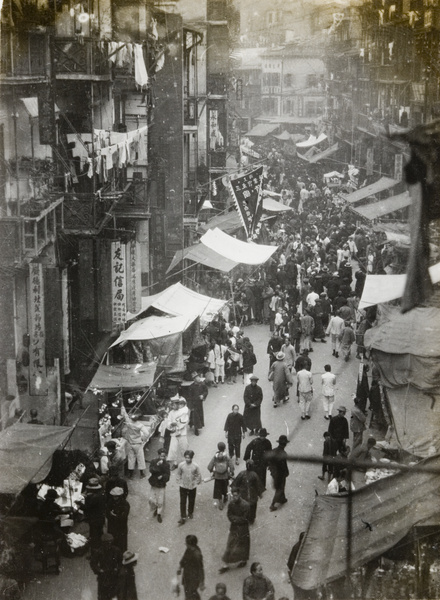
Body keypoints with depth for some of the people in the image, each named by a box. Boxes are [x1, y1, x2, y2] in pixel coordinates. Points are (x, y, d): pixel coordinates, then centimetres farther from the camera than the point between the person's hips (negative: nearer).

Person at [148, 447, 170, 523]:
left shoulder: (166, 464, -7)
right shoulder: (154, 461, -7)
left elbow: (167, 475, -9)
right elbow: (151, 470, -22)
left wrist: (162, 476, -28)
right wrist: (157, 465, -35)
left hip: (162, 485, -1)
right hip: (154, 484, 1)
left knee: (160, 501, 4)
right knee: (152, 500, 4)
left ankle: (159, 514, 25)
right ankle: (155, 509, 35)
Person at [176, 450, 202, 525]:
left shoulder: (195, 466, -14)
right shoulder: (181, 465, -13)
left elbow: (199, 476, 0)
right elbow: (178, 475, 1)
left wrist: (195, 483, 0)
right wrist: (179, 483, 2)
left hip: (192, 487, 1)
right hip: (183, 487, 0)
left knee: (191, 501, 17)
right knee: (183, 502, 0)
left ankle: (190, 513, 41)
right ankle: (183, 517, 5)